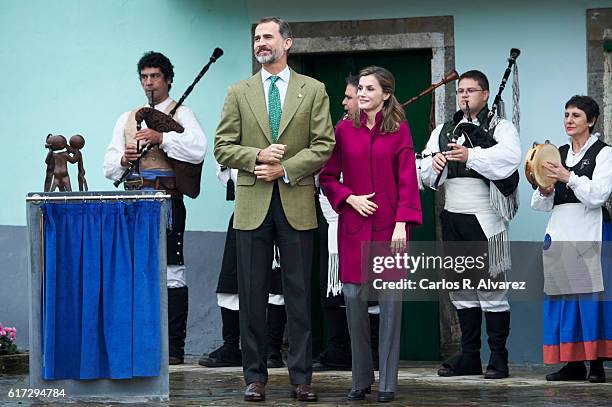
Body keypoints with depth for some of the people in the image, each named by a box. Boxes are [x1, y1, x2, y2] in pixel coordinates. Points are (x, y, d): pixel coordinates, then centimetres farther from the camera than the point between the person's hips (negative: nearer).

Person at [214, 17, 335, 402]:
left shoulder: (313, 91, 5)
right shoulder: (239, 93, 9)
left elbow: (324, 146, -1)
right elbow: (223, 147, 5)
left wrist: (284, 169, -12)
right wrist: (258, 157, -12)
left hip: (296, 205, -1)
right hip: (253, 205, 1)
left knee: (299, 294, 1)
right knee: (253, 294, 3)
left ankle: (302, 377, 5)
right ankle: (255, 376, 9)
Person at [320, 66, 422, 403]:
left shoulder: (399, 130, 2)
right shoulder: (344, 130, 6)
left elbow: (407, 180, -2)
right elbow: (327, 178, 10)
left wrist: (402, 223, -11)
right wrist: (350, 198, -7)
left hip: (388, 225, -2)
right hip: (354, 224, 2)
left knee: (390, 299, -3)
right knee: (354, 298, 0)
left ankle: (387, 382, 3)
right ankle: (360, 379, 10)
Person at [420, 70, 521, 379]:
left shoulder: (501, 128, 3)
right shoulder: (443, 131, 18)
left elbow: (509, 157, -18)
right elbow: (425, 175, 12)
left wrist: (470, 156, -23)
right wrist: (434, 163, -9)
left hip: (484, 220, -6)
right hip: (452, 217, 6)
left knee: (491, 287, -5)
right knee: (461, 288, 9)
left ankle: (498, 358, -1)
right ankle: (469, 356, 16)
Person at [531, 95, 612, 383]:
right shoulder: (558, 154, 17)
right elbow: (541, 204, 17)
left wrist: (568, 178, -19)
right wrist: (545, 190, -4)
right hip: (560, 230, 5)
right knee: (563, 296, 2)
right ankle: (573, 362, 6)